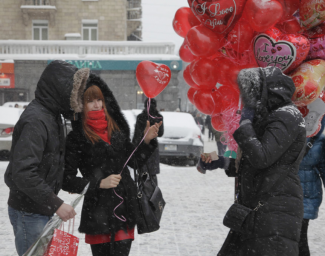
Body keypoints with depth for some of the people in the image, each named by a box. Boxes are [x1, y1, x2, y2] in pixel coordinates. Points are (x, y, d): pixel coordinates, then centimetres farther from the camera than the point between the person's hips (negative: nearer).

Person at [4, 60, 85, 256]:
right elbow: (23, 173, -29)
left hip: (42, 209, 10)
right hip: (29, 213, -10)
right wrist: (56, 204, -26)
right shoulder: (36, 120, -22)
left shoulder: (51, 115, 10)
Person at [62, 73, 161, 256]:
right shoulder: (76, 138, -6)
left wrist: (147, 141, -1)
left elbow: (135, 161, 14)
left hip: (125, 208, 4)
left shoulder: (117, 129, 8)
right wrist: (100, 183, -17)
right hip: (97, 212, -3)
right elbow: (67, 181, -8)